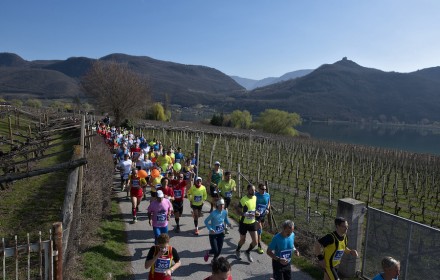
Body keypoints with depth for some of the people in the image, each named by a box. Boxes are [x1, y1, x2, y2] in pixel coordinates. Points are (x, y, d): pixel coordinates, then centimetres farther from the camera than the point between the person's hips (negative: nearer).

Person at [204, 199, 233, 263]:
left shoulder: (225, 212, -9)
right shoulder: (213, 213, -25)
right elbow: (206, 221, -15)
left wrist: (229, 224, -10)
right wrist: (210, 229, -27)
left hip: (221, 233, 5)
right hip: (213, 234, -5)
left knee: (219, 251, 10)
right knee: (215, 251, -5)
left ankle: (214, 260, 40)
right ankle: (208, 253, 31)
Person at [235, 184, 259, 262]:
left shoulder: (255, 198, -2)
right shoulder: (243, 200, -22)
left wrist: (256, 212, -5)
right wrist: (246, 214, -32)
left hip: (252, 223, 5)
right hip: (244, 223, -5)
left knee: (255, 242, 1)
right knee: (243, 240, 14)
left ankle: (247, 252, 31)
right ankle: (237, 251, 46)